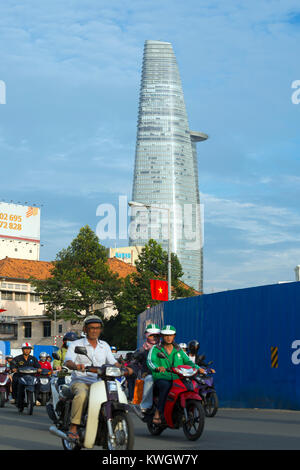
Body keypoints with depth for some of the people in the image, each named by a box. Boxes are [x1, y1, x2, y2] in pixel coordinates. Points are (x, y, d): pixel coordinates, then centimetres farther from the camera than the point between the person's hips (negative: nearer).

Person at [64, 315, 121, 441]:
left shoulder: (105, 346, 18)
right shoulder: (76, 344, 4)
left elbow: (113, 362, 16)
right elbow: (67, 361, -10)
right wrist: (76, 366, -33)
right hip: (80, 381, -4)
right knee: (82, 394, -38)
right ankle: (73, 427, -29)